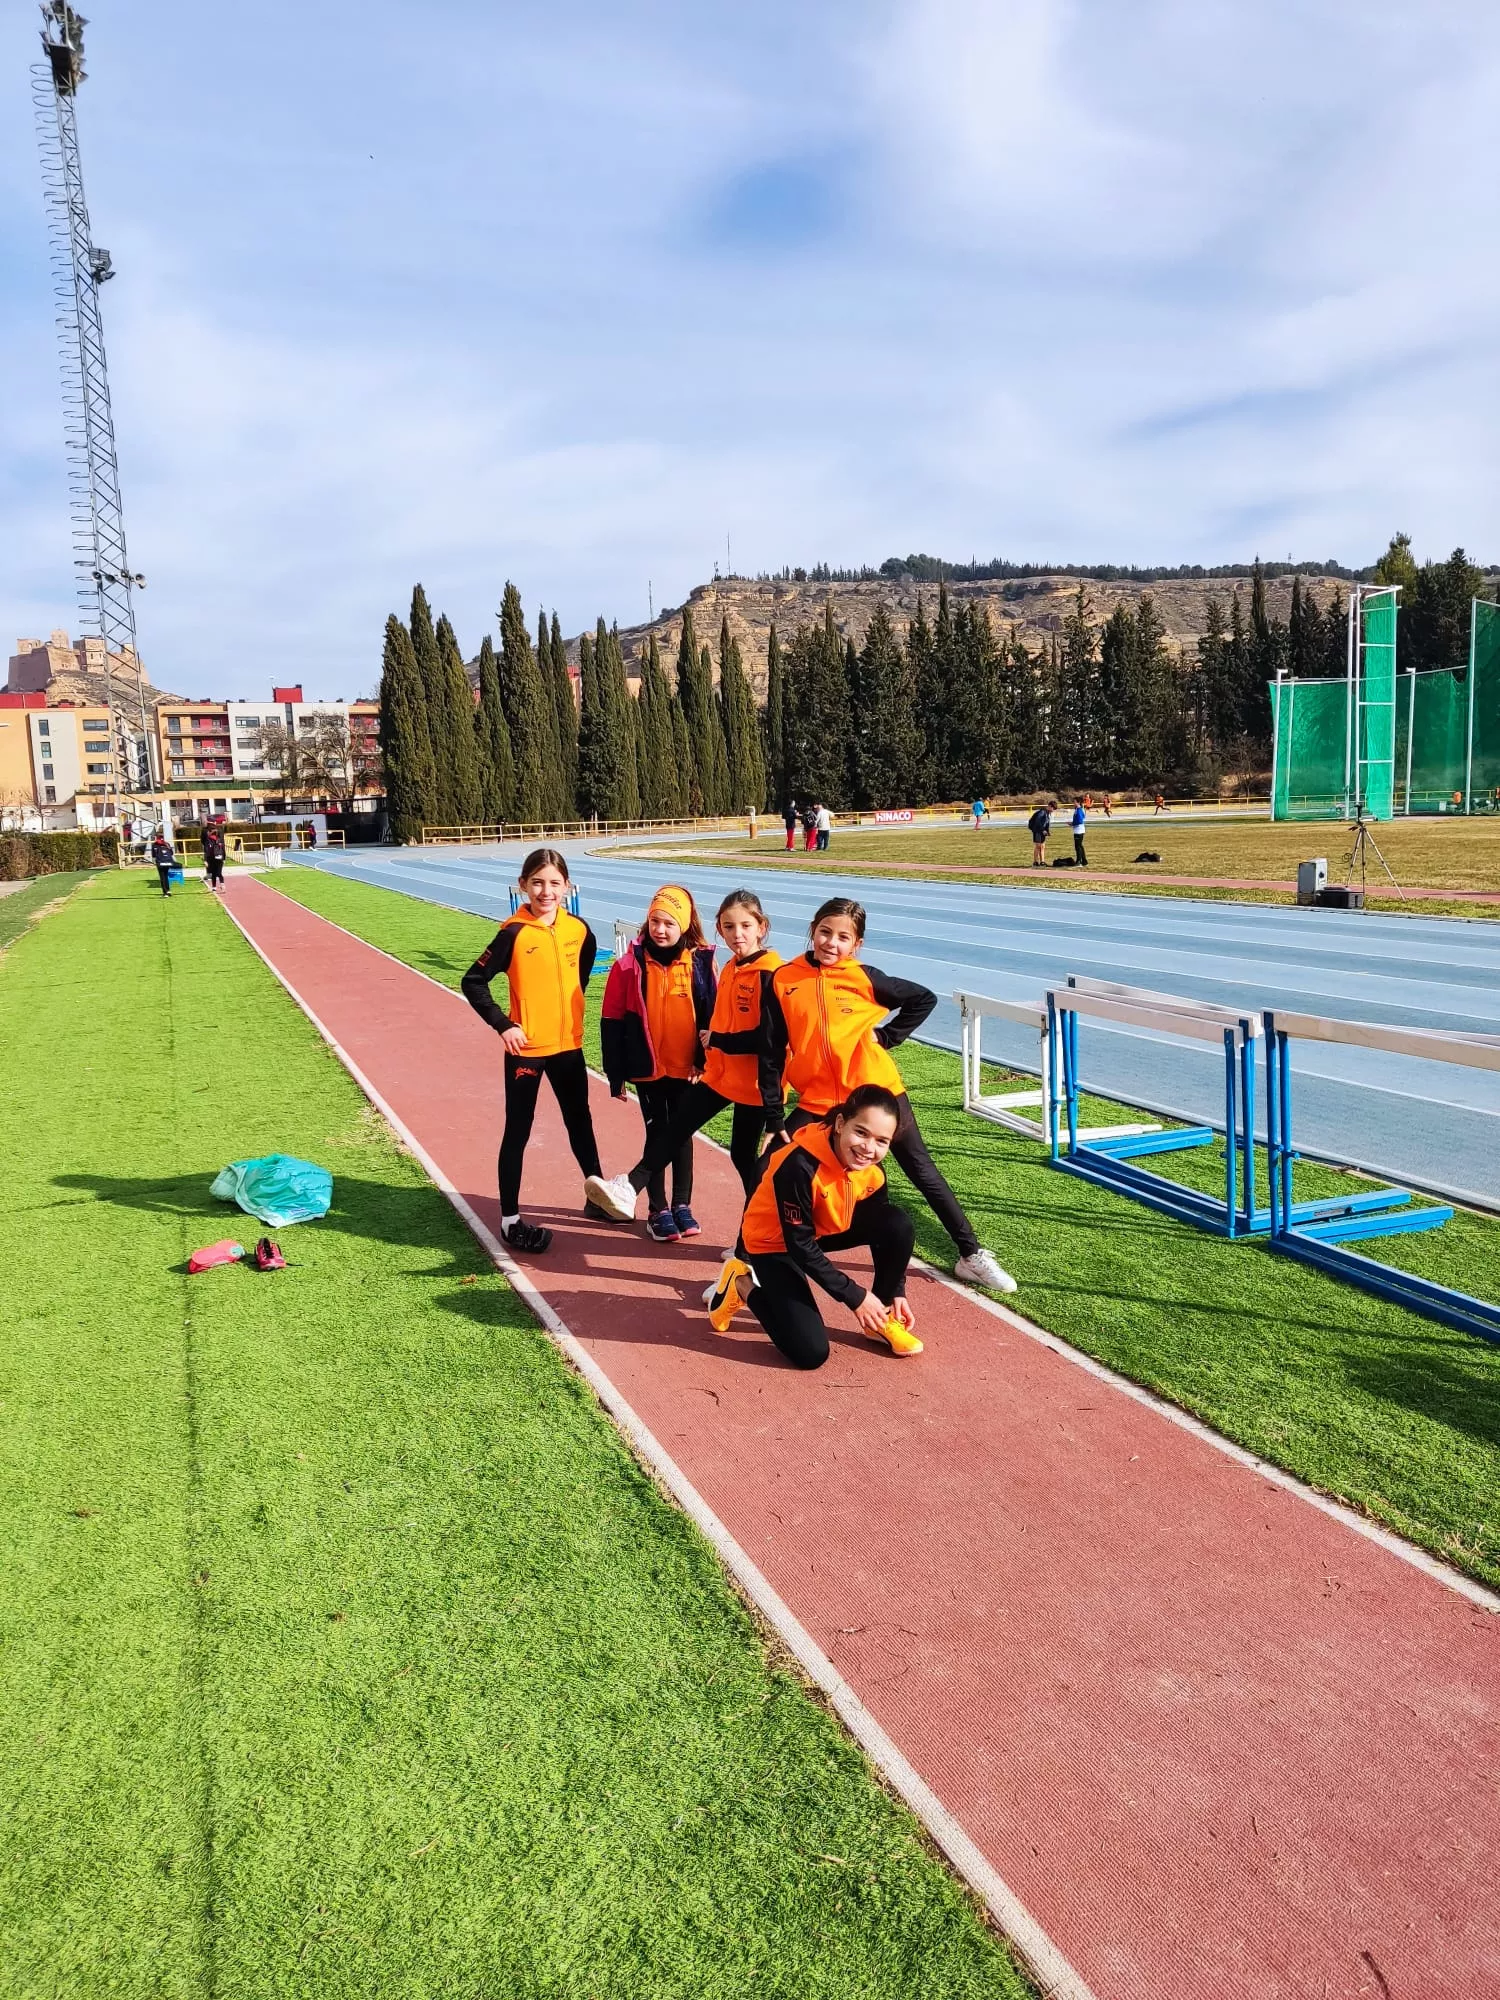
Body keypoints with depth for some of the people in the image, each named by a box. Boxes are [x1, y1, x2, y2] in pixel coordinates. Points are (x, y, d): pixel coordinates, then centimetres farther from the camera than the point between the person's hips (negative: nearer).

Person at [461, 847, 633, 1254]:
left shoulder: (578, 929, -1)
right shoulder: (514, 934, -14)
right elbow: (473, 982, -11)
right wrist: (502, 1025, -16)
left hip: (568, 1044, 5)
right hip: (526, 1048, -5)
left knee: (580, 1121, 19)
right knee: (518, 1131, 4)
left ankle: (597, 1195, 36)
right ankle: (511, 1220, 13)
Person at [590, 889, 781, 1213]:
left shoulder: (769, 974, -18)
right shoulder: (729, 970, 8)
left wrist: (717, 1040, -16)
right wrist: (707, 1056, 7)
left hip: (751, 1083, -7)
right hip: (717, 1072, 7)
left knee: (744, 1154, 6)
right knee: (675, 1129, 6)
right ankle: (630, 1187, 11)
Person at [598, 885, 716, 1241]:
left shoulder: (700, 962, -4)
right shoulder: (630, 964, -8)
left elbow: (711, 1016, 2)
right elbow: (613, 1021, -6)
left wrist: (705, 1060, -2)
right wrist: (615, 1073, -6)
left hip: (686, 1068, 1)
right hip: (647, 1067, -1)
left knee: (682, 1133, 12)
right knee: (657, 1134, 7)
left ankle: (682, 1205, 25)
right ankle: (658, 1210, 18)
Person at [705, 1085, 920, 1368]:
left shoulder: (872, 1169, -16)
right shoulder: (801, 1166, -37)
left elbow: (886, 1232, 0)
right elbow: (801, 1245, -28)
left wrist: (896, 1293, -5)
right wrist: (855, 1297, -24)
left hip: (826, 1229, 6)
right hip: (772, 1242, -6)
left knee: (898, 1223, -19)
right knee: (811, 1352, -16)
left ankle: (880, 1318, 2)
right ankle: (743, 1284, 7)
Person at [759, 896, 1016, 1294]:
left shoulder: (863, 977, -7)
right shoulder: (782, 981, -6)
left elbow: (924, 999, 6)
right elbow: (771, 1053, -2)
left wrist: (886, 1037, -3)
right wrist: (773, 1117, -2)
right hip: (818, 1101, 1)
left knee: (922, 1171, 6)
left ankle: (971, 1255, 18)